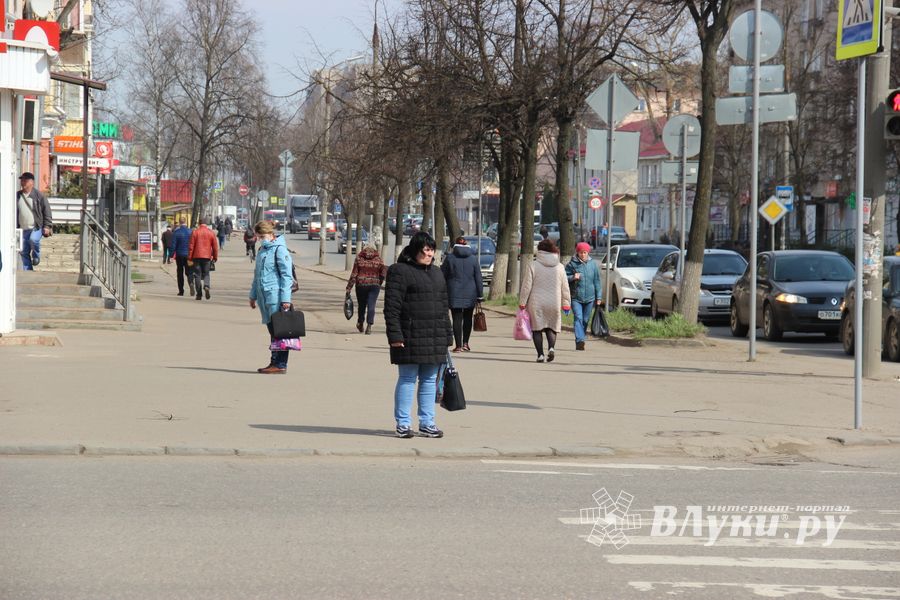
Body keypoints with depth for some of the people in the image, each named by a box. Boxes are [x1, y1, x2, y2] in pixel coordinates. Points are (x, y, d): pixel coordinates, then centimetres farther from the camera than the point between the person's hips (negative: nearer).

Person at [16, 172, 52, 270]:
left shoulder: (38, 196, -2)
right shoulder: (17, 196, 8)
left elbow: (47, 211, -1)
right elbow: (15, 213, 17)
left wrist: (47, 226, -8)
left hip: (36, 227, -4)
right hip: (23, 229, 4)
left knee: (33, 239, -33)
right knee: (24, 252, 3)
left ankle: (36, 256, -5)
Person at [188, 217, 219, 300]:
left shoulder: (195, 232, -2)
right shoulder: (211, 233, 3)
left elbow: (191, 246, -3)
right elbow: (215, 247, 4)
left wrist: (189, 258, 0)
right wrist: (215, 258, 14)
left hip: (197, 256, -1)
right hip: (207, 257, 1)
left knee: (197, 275, 5)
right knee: (206, 274, 12)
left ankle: (199, 294, 3)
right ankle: (206, 286, -17)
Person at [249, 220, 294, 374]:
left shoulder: (279, 249, -9)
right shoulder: (262, 250, 17)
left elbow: (286, 275, -13)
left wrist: (285, 299, -18)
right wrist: (253, 295, 26)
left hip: (275, 296, -8)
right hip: (264, 296, 8)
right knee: (272, 331, 11)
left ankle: (281, 365, -6)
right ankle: (274, 362, 16)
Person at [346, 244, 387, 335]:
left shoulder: (359, 258, 0)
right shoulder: (378, 259, 1)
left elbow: (354, 274, -2)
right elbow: (383, 273, -3)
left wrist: (349, 288, 0)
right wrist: (379, 283, 13)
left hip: (361, 285, 1)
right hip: (374, 285, 0)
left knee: (362, 305, 15)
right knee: (371, 305, -2)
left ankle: (360, 323, 30)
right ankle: (369, 325, -15)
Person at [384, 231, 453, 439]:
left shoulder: (437, 274, 18)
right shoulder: (399, 271, -4)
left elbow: (444, 307, 21)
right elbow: (392, 307, -9)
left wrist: (447, 336, 16)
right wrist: (395, 335, -16)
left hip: (435, 339, 7)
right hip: (410, 338, -7)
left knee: (430, 380, 9)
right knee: (407, 379, -1)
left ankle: (427, 423, 16)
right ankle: (403, 424, 6)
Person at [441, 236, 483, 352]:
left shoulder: (450, 257, -3)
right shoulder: (473, 258, 1)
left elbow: (443, 275, 0)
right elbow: (478, 277, 1)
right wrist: (479, 294, 5)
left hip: (454, 294, -2)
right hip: (470, 294, 2)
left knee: (457, 319, -1)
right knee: (467, 318, 16)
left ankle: (458, 345, -5)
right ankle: (465, 343, 16)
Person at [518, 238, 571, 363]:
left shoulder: (533, 266, -6)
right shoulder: (559, 267, 3)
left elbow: (526, 286, -6)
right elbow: (565, 288, 6)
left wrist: (522, 302, 0)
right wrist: (566, 304, 13)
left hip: (536, 303, -2)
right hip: (554, 304, 2)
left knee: (537, 329, 5)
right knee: (551, 327, 13)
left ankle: (540, 354, -2)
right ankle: (551, 347, -12)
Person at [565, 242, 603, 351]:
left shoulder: (593, 264, 5)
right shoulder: (572, 264, -2)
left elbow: (597, 281, 9)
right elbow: (564, 278, 1)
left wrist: (599, 297, 6)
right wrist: (572, 277, -19)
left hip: (589, 297, 3)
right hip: (576, 297, -3)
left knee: (585, 320, 9)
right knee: (578, 318, -16)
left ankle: (580, 341, 20)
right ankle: (580, 340, -26)